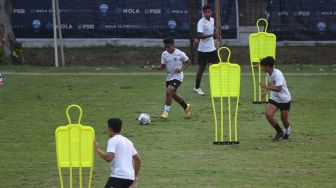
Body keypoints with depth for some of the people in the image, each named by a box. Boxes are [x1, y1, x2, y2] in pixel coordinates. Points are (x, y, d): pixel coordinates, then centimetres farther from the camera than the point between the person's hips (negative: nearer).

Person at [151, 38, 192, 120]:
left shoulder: (180, 54, -14)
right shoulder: (164, 54, 0)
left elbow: (188, 62, -1)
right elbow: (162, 66, 4)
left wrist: (181, 69, -16)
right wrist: (155, 67, -15)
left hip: (177, 77, -7)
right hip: (169, 77, 7)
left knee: (168, 92, -23)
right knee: (173, 94, 20)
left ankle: (166, 112, -14)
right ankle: (186, 107, 43)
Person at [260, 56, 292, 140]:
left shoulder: (277, 74, -26)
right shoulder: (268, 74, -1)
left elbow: (279, 89, -33)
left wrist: (266, 87, -32)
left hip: (284, 99, -6)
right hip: (274, 98, 6)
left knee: (284, 119, 4)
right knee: (268, 114, -16)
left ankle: (287, 130, 40)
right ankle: (279, 132, 1)